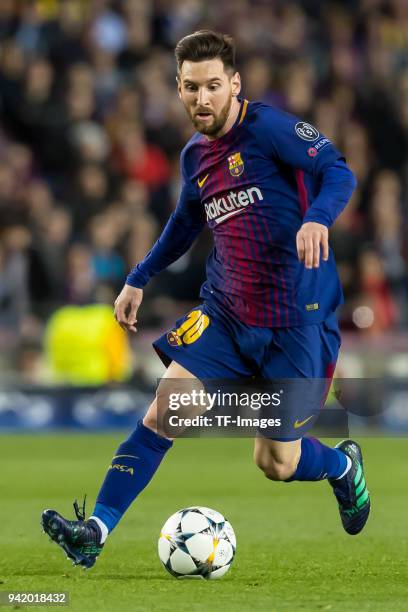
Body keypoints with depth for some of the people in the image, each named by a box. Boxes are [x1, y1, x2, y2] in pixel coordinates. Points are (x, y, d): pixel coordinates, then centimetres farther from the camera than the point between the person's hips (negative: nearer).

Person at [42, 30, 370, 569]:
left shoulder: (267, 127, -13)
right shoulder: (195, 156, 9)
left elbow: (338, 172, -23)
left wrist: (316, 219, -43)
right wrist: (139, 280, 28)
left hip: (298, 320, -5)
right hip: (225, 314, 6)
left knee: (276, 463, 2)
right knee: (163, 412, -13)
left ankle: (344, 466, 35)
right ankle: (96, 531, -14)